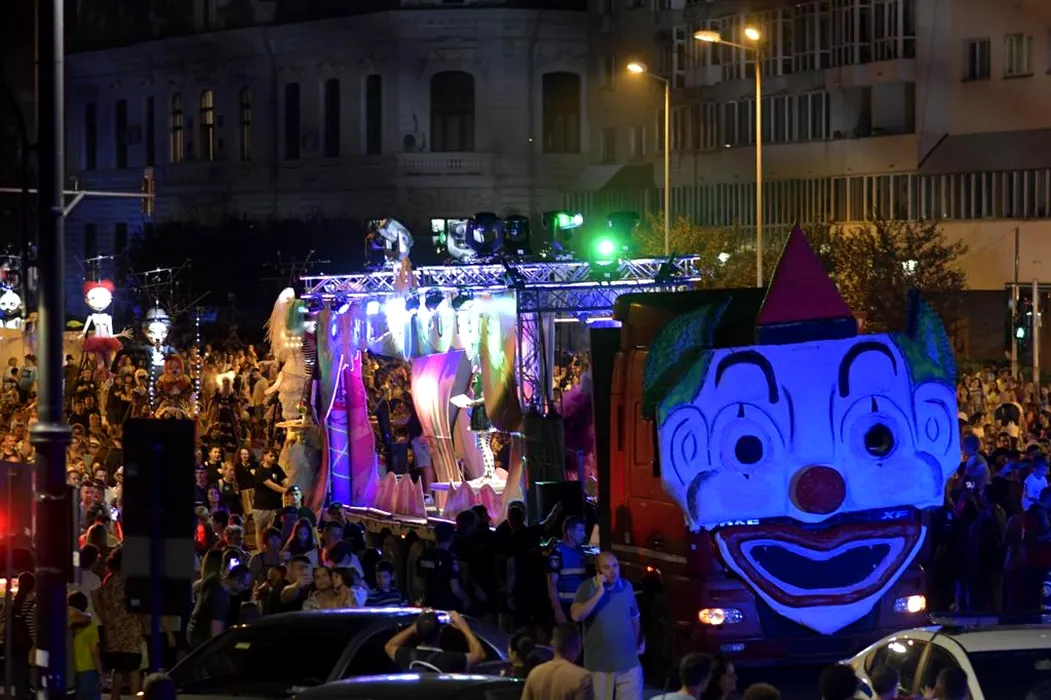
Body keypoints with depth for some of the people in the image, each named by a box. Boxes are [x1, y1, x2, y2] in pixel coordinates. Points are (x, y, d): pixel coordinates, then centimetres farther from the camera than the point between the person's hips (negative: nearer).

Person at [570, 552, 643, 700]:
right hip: (599, 665, -2)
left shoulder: (626, 587, 3)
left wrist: (637, 644, 24)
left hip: (629, 663, 2)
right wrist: (599, 593, -21)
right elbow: (576, 616, -22)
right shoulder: (587, 587, -7)